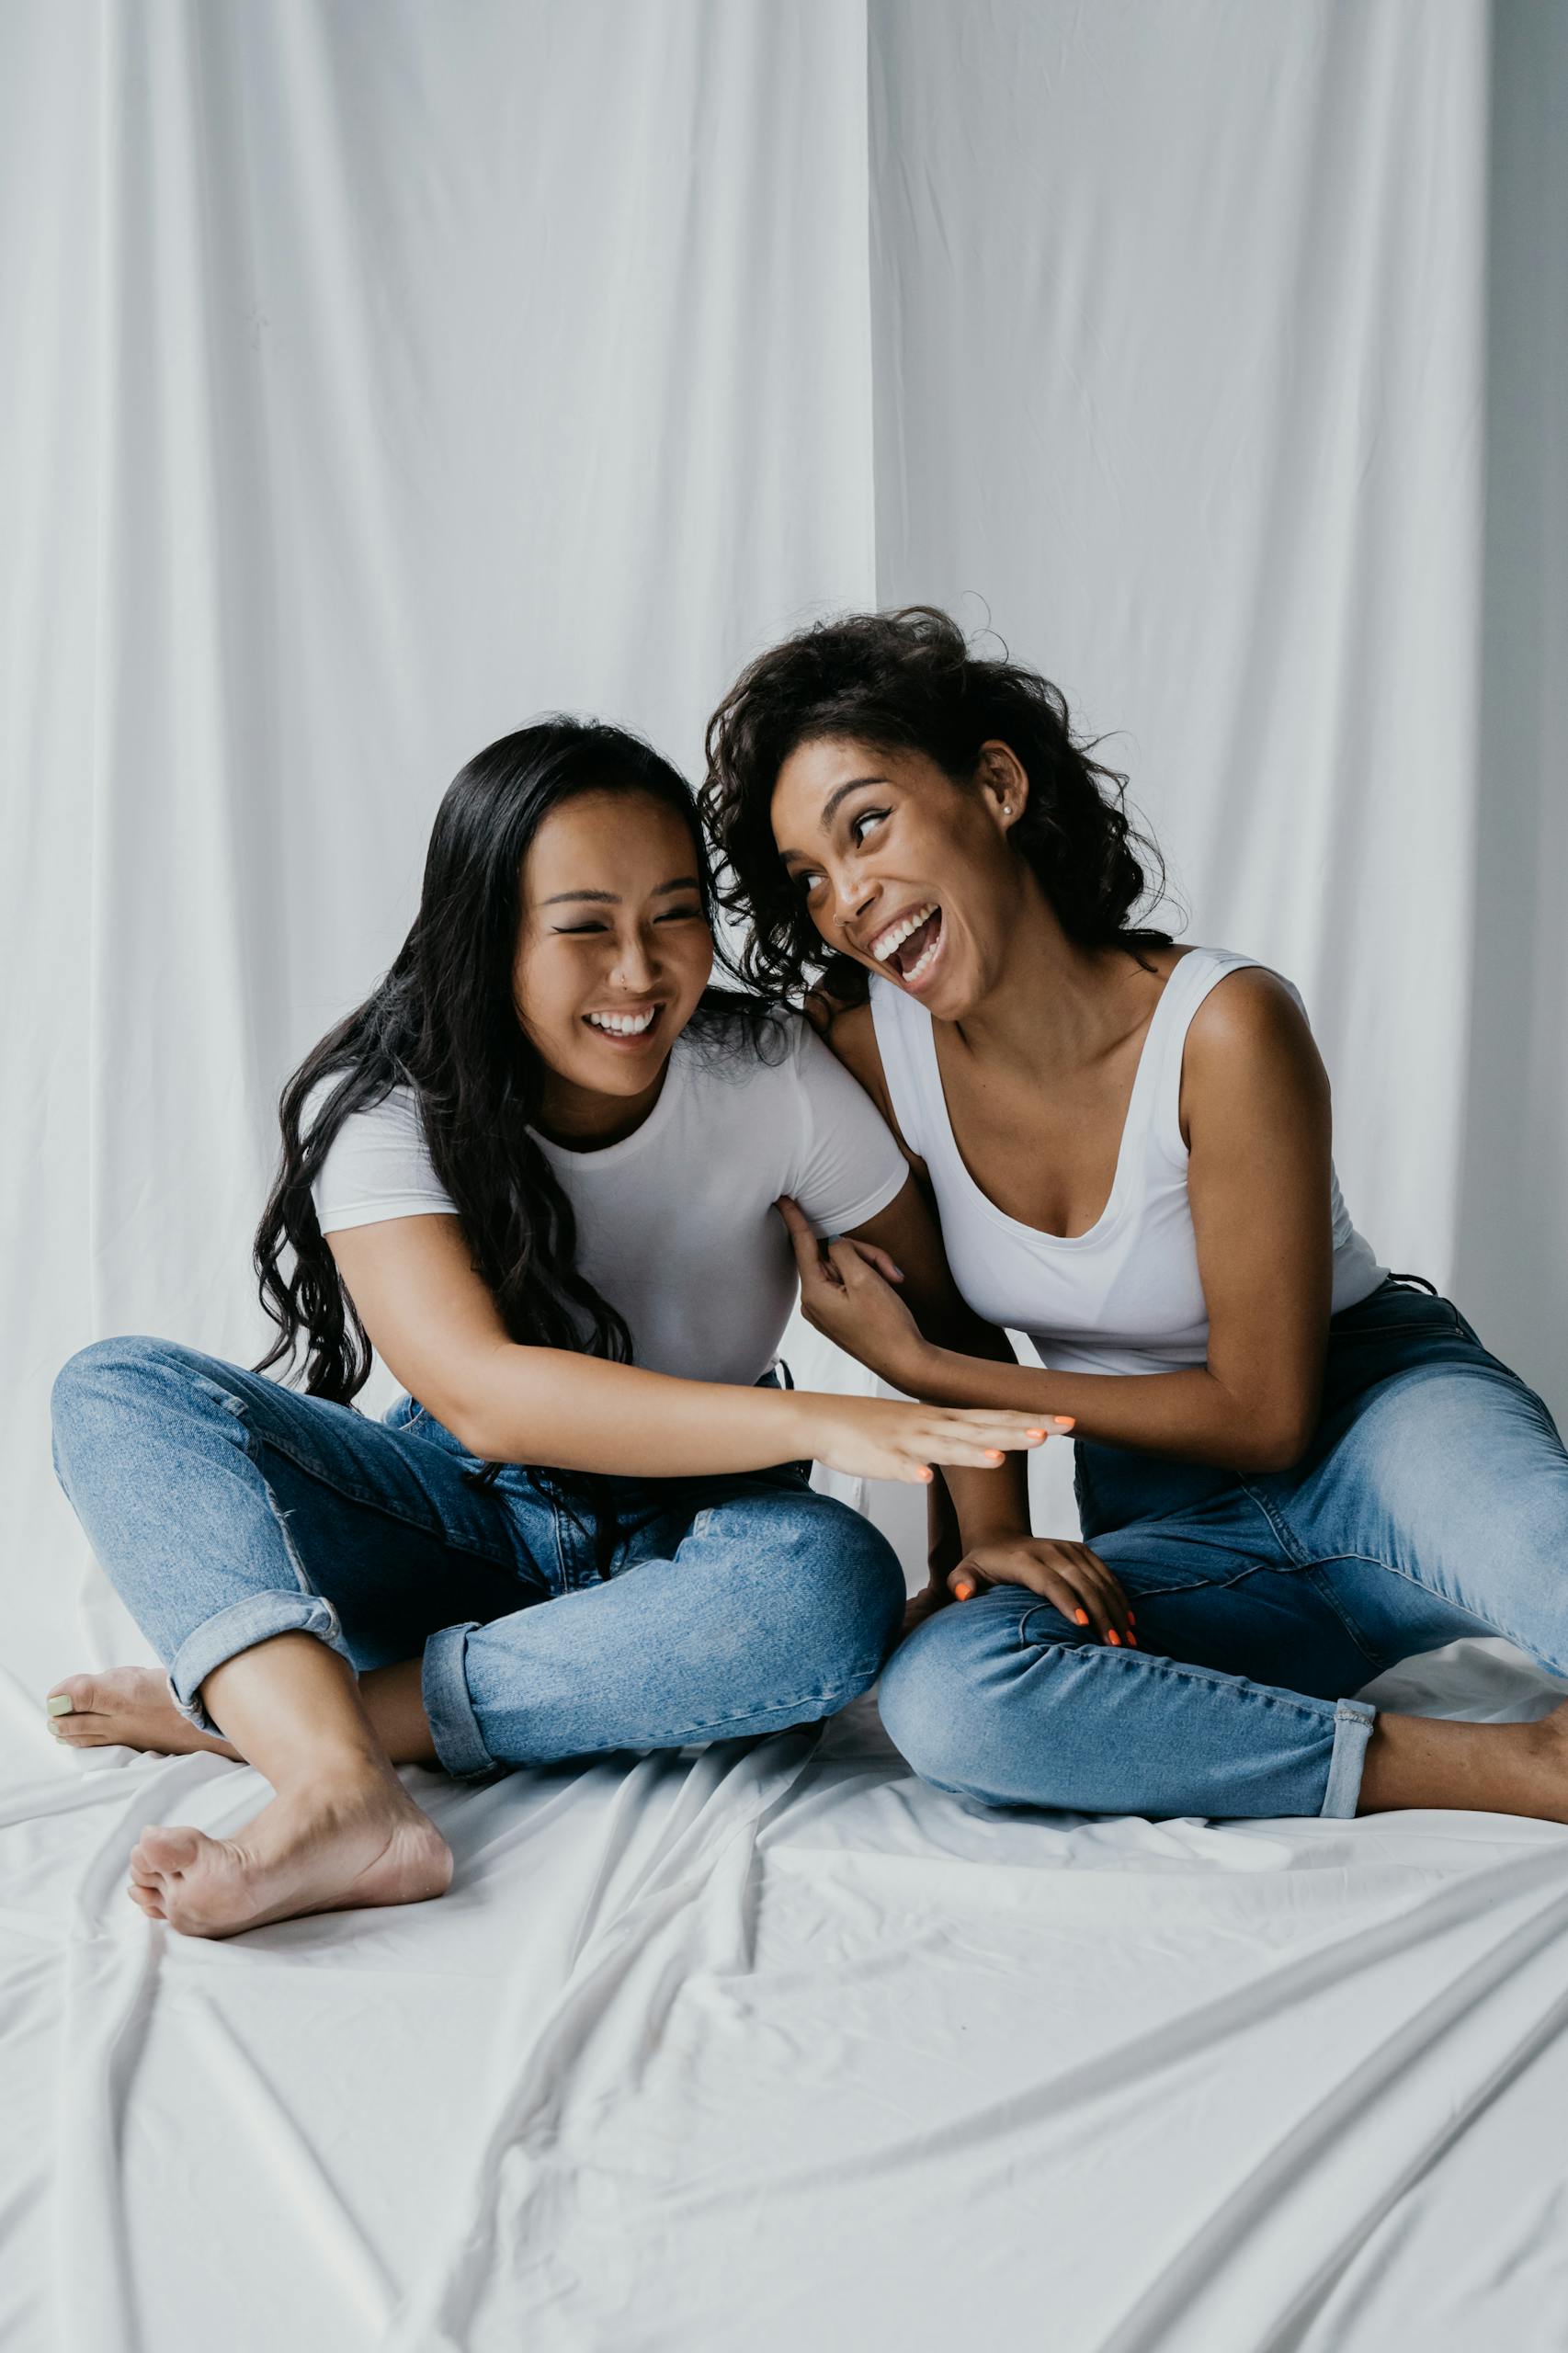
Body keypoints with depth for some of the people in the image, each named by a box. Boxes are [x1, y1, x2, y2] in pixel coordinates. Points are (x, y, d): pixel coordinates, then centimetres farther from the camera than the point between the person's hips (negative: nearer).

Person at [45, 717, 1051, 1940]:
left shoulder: (768, 1075, -14)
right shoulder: (383, 1103, -18)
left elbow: (944, 1316, -7)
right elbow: (480, 1392, -32)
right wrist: (821, 1422, -42)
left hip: (685, 1539, 0)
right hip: (464, 1516, 1)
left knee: (837, 1583, -36)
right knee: (120, 1390, -19)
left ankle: (238, 1704, -29)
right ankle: (337, 1793, -43)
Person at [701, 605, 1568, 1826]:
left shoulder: (1224, 1027, -21)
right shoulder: (867, 1044, -8)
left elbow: (1263, 1413, -16)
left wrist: (911, 1364, -13)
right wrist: (982, 1539, -8)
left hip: (1371, 1413, -3)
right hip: (1169, 1528, 4)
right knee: (942, 1697, -31)